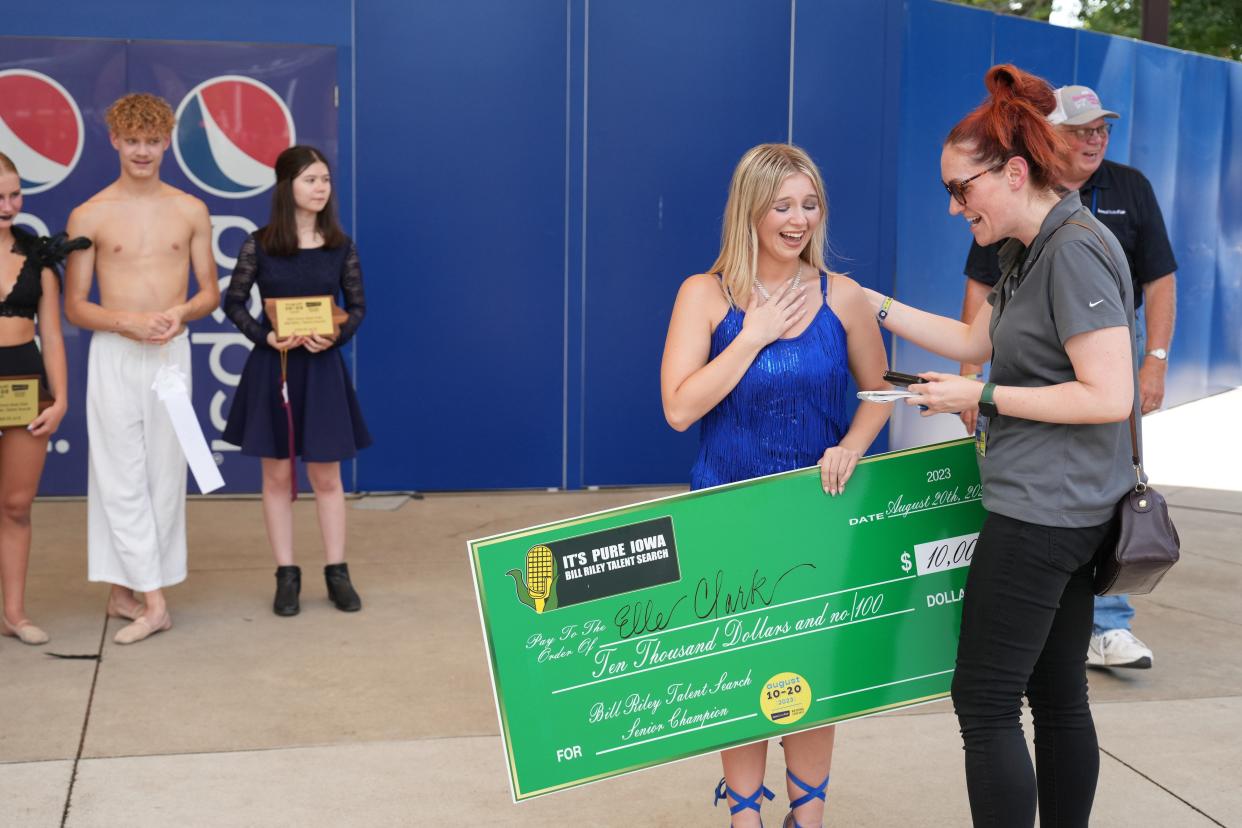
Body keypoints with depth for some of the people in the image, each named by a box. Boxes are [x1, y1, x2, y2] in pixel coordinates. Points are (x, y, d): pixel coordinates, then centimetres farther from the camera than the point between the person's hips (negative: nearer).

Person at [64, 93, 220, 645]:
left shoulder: (190, 211, 5)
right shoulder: (89, 216, 0)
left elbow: (210, 292, 10)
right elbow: (73, 307, 1)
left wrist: (180, 312, -12)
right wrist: (127, 321, -16)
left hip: (172, 352, 2)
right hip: (114, 353, -2)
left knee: (165, 475, 4)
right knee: (122, 479, -5)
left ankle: (123, 591, 16)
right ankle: (152, 602, -2)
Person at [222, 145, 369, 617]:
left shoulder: (340, 247, 0)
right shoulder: (259, 245, -5)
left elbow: (358, 306, 6)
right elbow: (233, 302, 1)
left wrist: (335, 337, -12)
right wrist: (265, 337, -14)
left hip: (322, 369, 1)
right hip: (271, 368, -1)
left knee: (326, 475, 6)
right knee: (277, 475, 6)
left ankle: (337, 573, 15)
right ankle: (287, 576, 15)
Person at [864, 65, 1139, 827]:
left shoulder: (1075, 251, -17)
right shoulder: (1032, 252, 13)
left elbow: (1107, 396, -22)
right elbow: (976, 341, 18)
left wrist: (981, 398, -17)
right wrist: (872, 304, 14)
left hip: (1041, 515, -10)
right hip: (1071, 513, 10)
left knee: (985, 705, -4)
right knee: (1059, 697, 15)